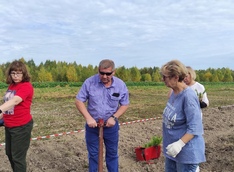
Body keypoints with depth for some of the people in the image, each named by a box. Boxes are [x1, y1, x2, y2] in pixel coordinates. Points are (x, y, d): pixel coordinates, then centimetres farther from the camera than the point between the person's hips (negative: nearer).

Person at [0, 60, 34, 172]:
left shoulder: (26, 86, -18)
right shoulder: (11, 85, 7)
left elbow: (15, 101, -34)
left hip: (21, 126, -8)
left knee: (18, 157, 3)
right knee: (9, 154, 22)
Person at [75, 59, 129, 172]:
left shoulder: (120, 85, -11)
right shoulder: (89, 82, -15)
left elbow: (125, 105, -2)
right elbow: (79, 101, -11)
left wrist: (114, 117, -17)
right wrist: (88, 117, -21)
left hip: (111, 126, 1)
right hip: (92, 126, 0)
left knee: (112, 153, 17)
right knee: (93, 154, 14)